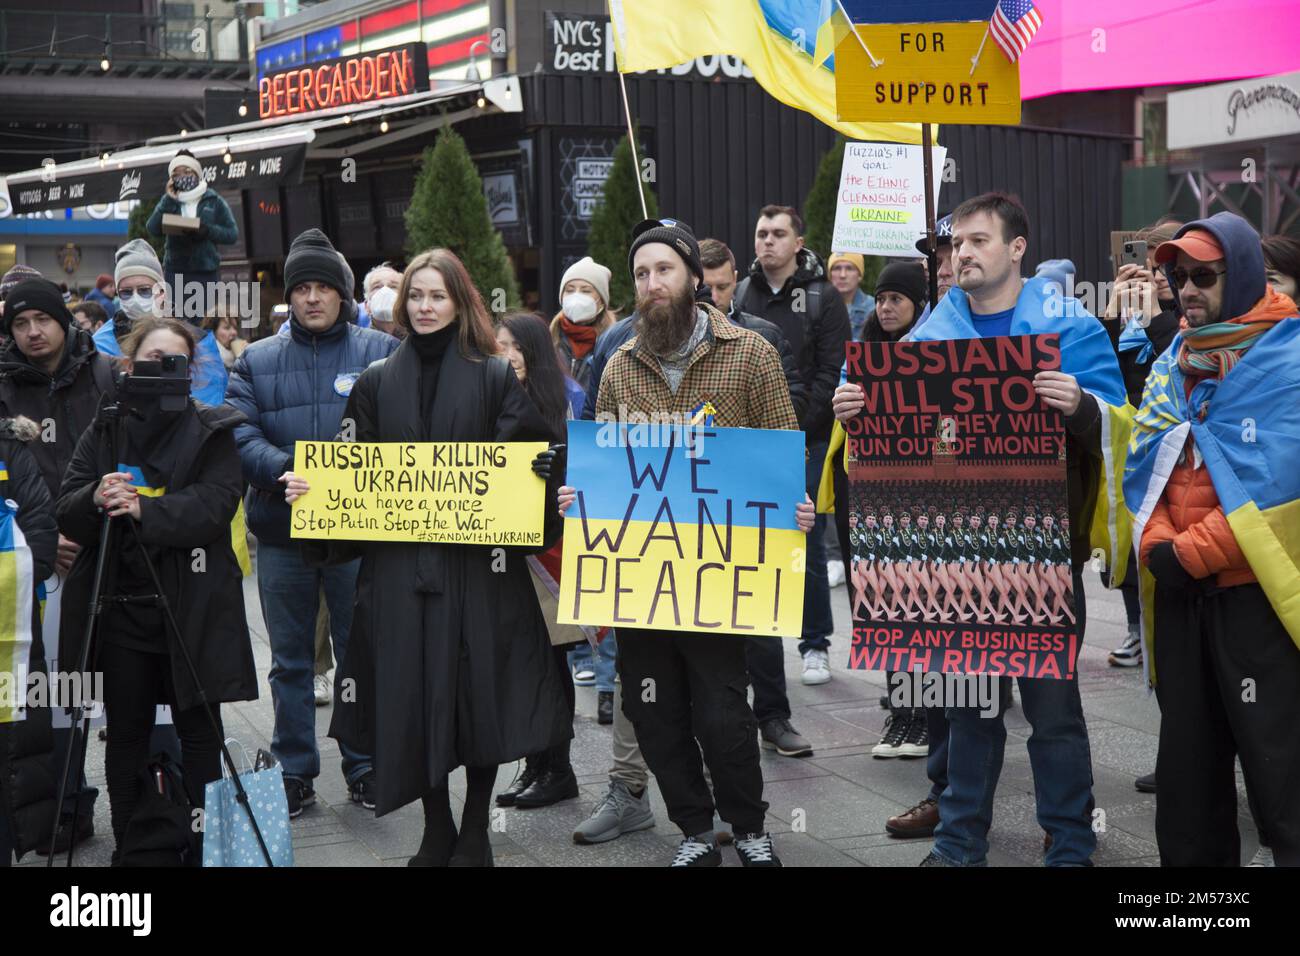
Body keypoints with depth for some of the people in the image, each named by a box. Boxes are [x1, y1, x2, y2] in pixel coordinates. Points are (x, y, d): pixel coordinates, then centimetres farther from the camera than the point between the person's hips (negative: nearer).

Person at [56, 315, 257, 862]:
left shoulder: (212, 431, 1)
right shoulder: (103, 430, 8)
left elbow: (216, 505, -14)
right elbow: (66, 512, 2)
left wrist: (145, 509, -27)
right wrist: (95, 498, -21)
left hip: (192, 607, -2)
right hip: (118, 606, 2)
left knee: (199, 730, 6)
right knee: (126, 733, 10)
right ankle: (129, 845, 21)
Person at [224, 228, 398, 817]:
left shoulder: (381, 352, 4)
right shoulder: (257, 360, 9)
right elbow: (239, 435, -4)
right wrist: (284, 470, -22)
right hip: (281, 530, 2)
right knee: (290, 659, 11)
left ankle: (365, 767, 19)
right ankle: (294, 770, 22)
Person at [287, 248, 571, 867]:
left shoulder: (494, 376, 5)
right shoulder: (377, 382, 11)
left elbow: (529, 462, 1)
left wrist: (539, 490, -18)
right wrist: (309, 490, -5)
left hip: (476, 563, -2)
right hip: (398, 566, 2)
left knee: (478, 692, 1)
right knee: (413, 697, 4)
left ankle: (474, 833, 17)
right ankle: (436, 832, 19)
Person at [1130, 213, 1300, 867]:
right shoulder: (1172, 365, 12)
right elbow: (1143, 467, 11)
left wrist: (1194, 553, -16)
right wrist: (1157, 545, -7)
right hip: (1179, 590, 7)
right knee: (1188, 747, 15)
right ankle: (1191, 856, 27)